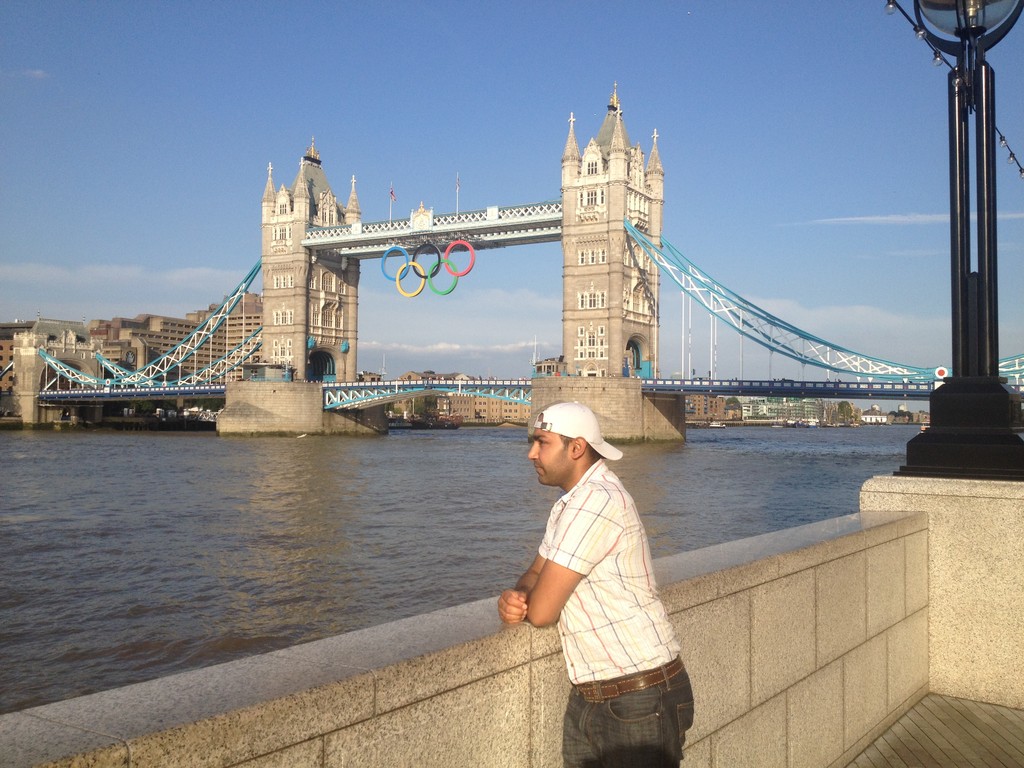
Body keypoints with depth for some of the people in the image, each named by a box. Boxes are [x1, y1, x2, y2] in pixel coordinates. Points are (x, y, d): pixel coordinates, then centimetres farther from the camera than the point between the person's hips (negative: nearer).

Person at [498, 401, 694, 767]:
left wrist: (524, 606, 1)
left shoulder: (595, 501, -22)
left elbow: (541, 612, -22)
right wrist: (514, 596, -9)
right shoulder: (571, 501, 11)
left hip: (640, 702, -9)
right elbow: (535, 575, 14)